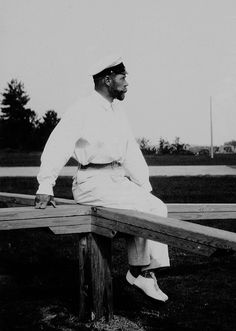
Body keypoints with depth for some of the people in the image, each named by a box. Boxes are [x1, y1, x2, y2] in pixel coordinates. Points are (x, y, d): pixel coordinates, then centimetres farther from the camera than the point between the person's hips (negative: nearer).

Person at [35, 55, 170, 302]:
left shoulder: (117, 110, 15)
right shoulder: (83, 110, -11)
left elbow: (131, 152, 16)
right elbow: (58, 144, -19)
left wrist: (145, 187, 9)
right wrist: (45, 186, -25)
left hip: (117, 179, 8)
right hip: (92, 182, -8)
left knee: (157, 207, -8)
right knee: (141, 209, -20)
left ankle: (143, 272, -4)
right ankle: (138, 272, -5)